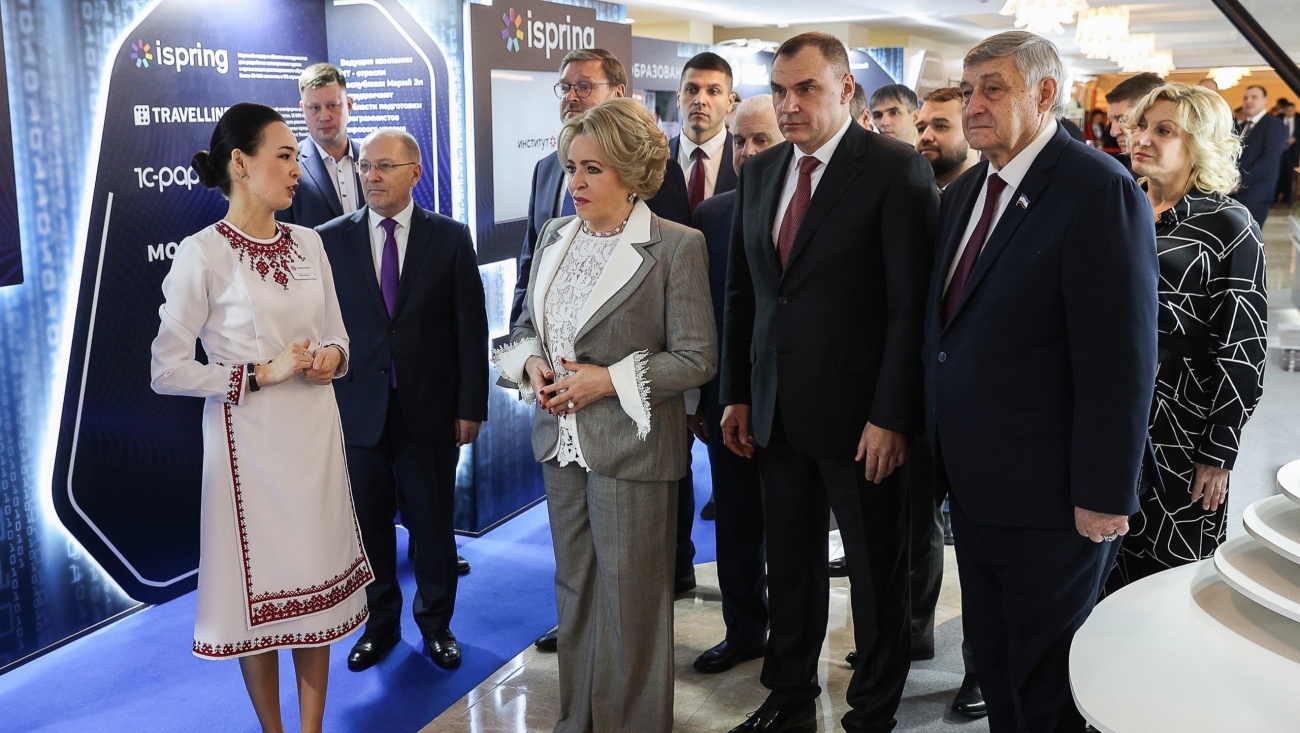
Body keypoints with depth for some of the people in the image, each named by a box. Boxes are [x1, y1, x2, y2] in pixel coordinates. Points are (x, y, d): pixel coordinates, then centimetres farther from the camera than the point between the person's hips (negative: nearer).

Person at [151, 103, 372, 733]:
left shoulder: (308, 243, 5)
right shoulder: (203, 254, -11)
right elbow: (167, 370, -11)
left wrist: (331, 357, -7)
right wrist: (260, 374, -16)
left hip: (315, 433, 5)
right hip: (249, 440, -5)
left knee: (316, 581, 11)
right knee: (260, 586, 7)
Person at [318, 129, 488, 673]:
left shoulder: (450, 238, -1)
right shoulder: (331, 239, 1)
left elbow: (471, 326, -1)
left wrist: (471, 405, -4)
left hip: (430, 408, -1)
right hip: (358, 408, 1)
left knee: (433, 522, 10)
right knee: (369, 524, 11)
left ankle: (436, 622, 29)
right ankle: (380, 623, 31)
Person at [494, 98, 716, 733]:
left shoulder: (676, 247, -11)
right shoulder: (554, 236, 8)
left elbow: (697, 358, -12)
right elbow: (527, 325, 17)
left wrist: (608, 380, -19)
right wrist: (531, 362, -5)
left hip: (630, 448, -6)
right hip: (561, 441, 6)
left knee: (630, 601, 5)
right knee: (574, 589, 17)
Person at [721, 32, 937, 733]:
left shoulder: (897, 169, -9)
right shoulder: (759, 172, 10)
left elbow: (912, 303, -13)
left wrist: (891, 416, -16)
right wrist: (737, 395, 9)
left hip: (859, 415, -5)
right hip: (776, 413, 6)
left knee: (877, 571, 10)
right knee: (789, 567, 17)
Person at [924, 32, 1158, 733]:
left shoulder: (1099, 190, -16)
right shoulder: (964, 191, 9)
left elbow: (1119, 359, -19)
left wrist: (1103, 496, -19)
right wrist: (941, 447, 11)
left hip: (1050, 494, -7)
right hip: (972, 484, 8)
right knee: (991, 657, 20)